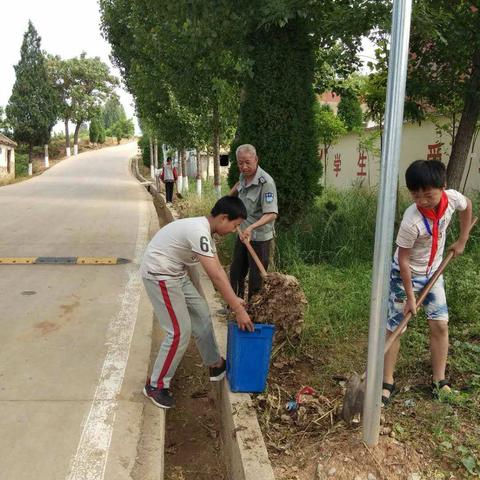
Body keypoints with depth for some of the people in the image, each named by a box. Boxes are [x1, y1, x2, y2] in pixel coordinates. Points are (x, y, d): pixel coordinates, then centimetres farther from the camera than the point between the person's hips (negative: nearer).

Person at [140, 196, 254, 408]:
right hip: (159, 275, -10)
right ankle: (156, 386, 7)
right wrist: (238, 310, -24)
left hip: (175, 273, 10)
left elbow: (218, 268, 9)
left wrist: (234, 299, 5)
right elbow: (216, 276, -28)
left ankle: (215, 365, 32)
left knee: (201, 313, 16)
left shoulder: (204, 229, 5)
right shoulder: (199, 232, -26)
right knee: (180, 332, -8)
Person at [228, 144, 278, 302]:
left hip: (259, 237, -8)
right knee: (236, 273, 19)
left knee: (255, 280, -2)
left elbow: (272, 214, -31)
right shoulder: (243, 176, -1)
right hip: (243, 234, 8)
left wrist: (252, 227, -44)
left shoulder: (266, 182, -24)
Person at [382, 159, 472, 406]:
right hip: (405, 275, -5)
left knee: (440, 324, 4)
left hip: (433, 271, 5)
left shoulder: (452, 198, -19)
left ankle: (439, 381, 17)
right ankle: (387, 383, 8)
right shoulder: (411, 221, -34)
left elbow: (467, 206, 8)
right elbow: (403, 260, -24)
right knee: (395, 328, -3)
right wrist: (409, 296, -19)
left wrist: (462, 241, 9)